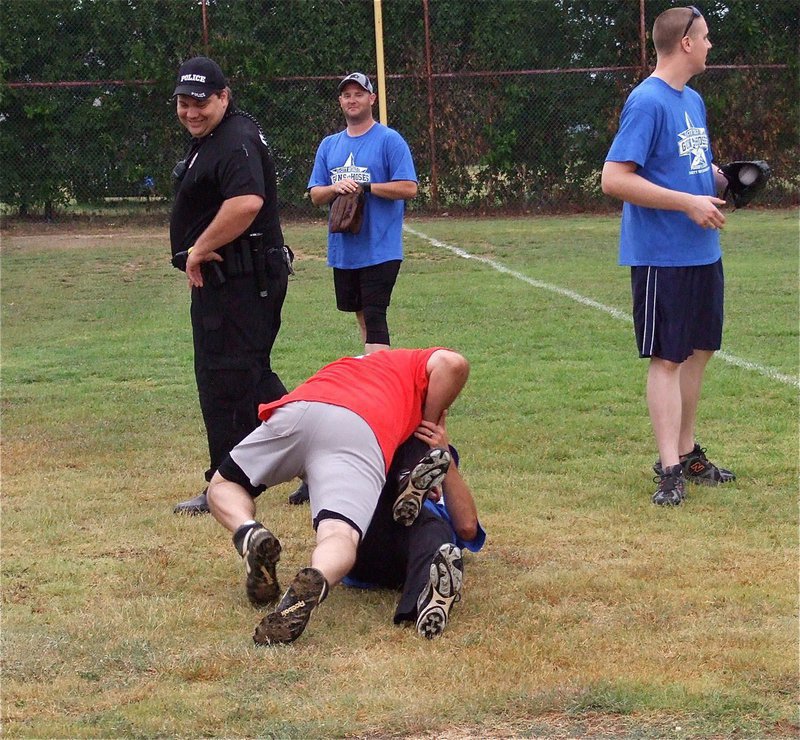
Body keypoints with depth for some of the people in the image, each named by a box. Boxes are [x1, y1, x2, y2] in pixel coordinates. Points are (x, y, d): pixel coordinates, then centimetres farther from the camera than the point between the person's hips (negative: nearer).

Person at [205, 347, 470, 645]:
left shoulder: (347, 365, 44)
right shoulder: (419, 362, 32)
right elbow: (452, 363, 9)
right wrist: (428, 432, 20)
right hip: (364, 434, -4)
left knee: (223, 485, 25)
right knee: (340, 536, -17)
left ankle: (250, 534, -7)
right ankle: (314, 581, -52)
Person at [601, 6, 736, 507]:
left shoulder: (693, 101, 14)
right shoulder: (648, 101, -15)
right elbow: (615, 179, -21)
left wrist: (720, 178, 4)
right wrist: (689, 202, -21)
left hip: (703, 253, 9)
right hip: (662, 255, -9)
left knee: (698, 351, 14)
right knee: (667, 358, -5)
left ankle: (687, 453, 26)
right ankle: (670, 470, -2)